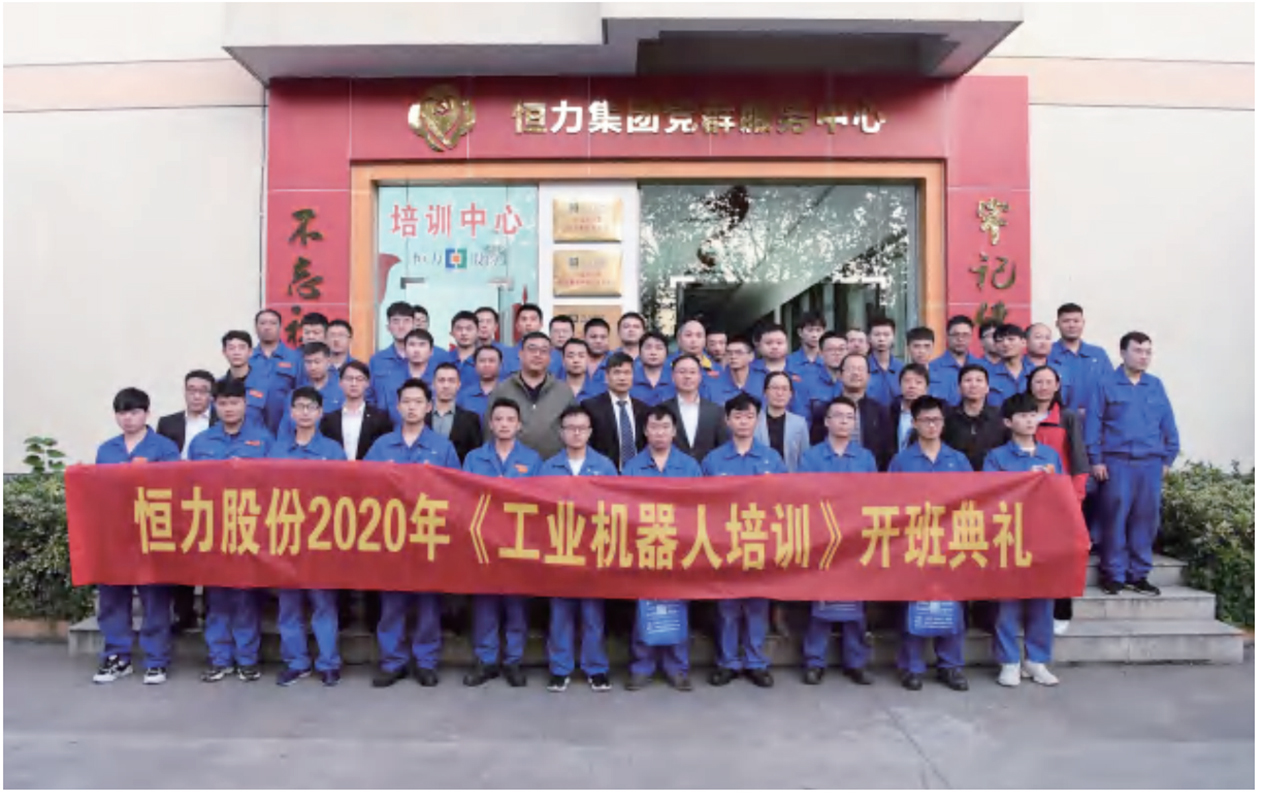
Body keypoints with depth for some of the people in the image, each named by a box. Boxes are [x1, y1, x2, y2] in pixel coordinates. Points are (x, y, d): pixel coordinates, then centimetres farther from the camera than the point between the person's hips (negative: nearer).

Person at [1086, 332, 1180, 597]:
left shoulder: (1156, 385, 11)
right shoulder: (1106, 385, 1)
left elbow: (1168, 425, 12)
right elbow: (1093, 424, -3)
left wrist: (1168, 457, 7)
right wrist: (1095, 460, -8)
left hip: (1150, 463, 3)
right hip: (1116, 462, -3)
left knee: (1146, 519, 6)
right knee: (1115, 518, -1)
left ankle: (1138, 574, 17)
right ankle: (1113, 574, 8)